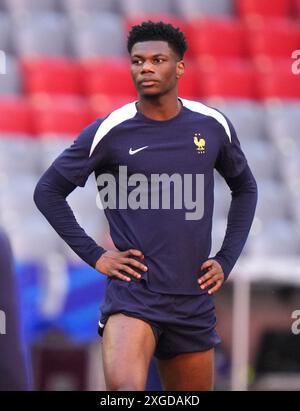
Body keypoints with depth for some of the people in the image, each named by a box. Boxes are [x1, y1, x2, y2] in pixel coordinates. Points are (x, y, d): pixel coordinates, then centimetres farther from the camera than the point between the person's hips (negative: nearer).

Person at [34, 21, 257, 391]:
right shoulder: (109, 132, -5)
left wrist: (226, 260, 12)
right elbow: (47, 191, 5)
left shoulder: (213, 126, 5)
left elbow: (245, 189, 22)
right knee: (123, 386, -30)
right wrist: (93, 254, -2)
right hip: (133, 290, -4)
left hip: (194, 298, 4)